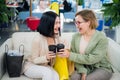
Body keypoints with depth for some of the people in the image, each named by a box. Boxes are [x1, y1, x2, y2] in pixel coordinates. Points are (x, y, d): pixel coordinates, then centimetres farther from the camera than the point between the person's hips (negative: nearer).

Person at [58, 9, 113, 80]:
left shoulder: (102, 38, -16)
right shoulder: (75, 36, -3)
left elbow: (91, 59, -21)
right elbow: (75, 56, -3)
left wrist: (70, 55, -24)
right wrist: (82, 71, -21)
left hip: (102, 68, -2)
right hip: (83, 67, 3)